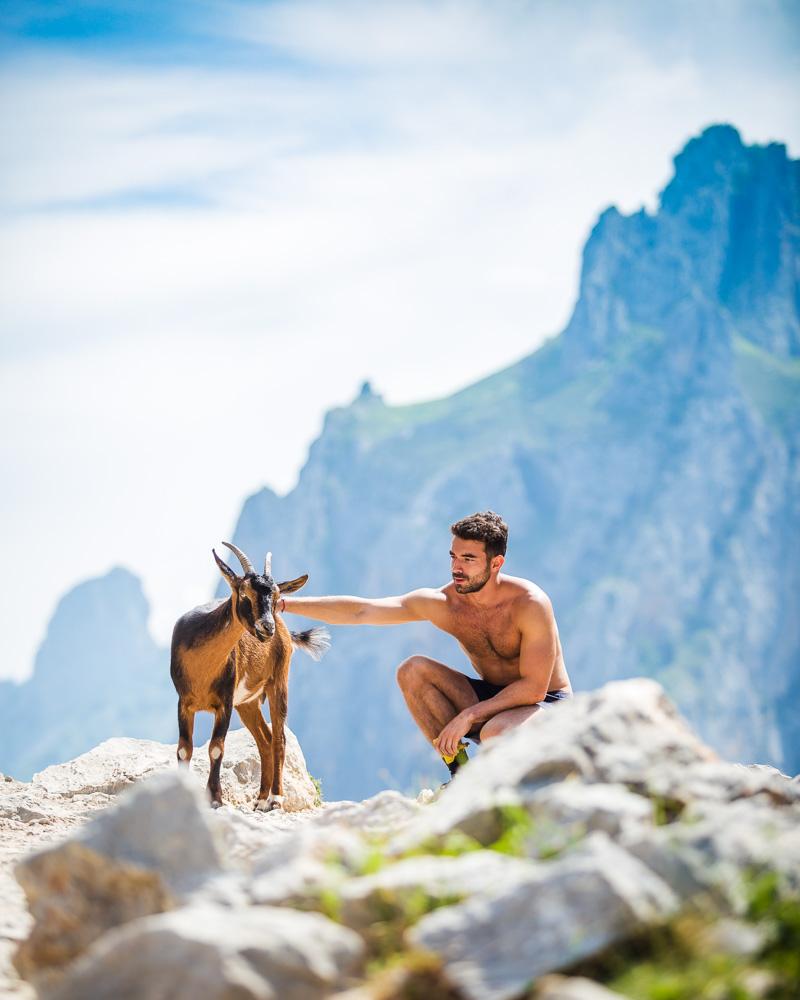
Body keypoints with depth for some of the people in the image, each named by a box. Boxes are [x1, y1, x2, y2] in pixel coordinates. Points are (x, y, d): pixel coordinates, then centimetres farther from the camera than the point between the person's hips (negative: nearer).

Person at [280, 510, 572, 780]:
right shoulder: (442, 602, -9)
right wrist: (286, 603, -16)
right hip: (492, 700, 6)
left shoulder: (530, 604, -24)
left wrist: (468, 716, -28)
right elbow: (361, 611, -10)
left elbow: (534, 688, -24)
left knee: (496, 733, -39)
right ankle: (460, 772, -9)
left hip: (546, 702, -6)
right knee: (412, 670, -14)